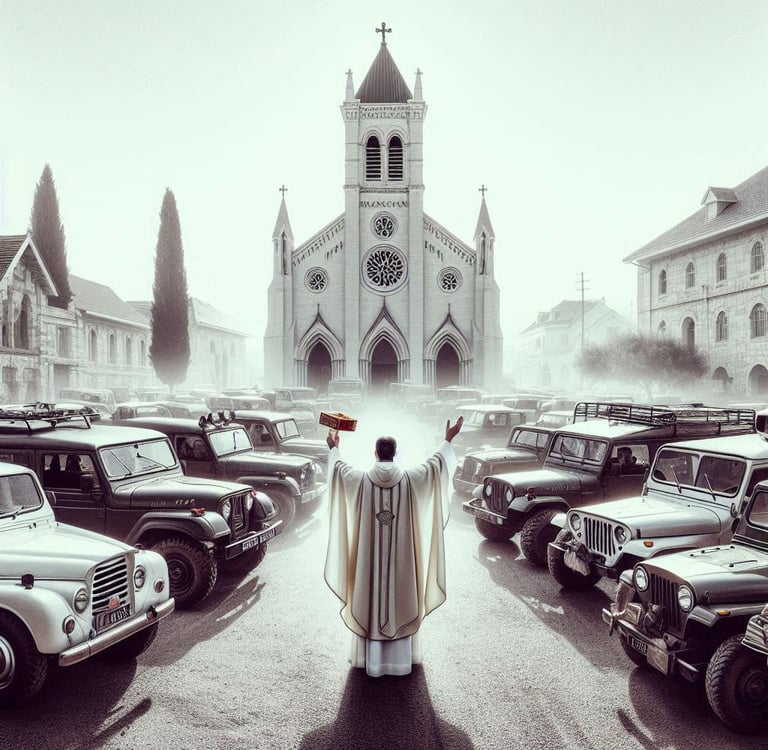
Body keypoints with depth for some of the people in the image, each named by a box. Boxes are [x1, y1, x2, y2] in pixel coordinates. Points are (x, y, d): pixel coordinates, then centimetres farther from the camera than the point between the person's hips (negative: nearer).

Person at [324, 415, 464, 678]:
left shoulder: (361, 479, -9)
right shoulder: (410, 479, -10)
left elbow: (339, 468, 10)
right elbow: (435, 463, 4)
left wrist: (334, 448, 29)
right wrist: (448, 439, 18)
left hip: (369, 555, 0)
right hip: (401, 554, 0)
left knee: (370, 598, 11)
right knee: (400, 598, 12)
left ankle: (372, 658, 21)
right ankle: (400, 656, 22)